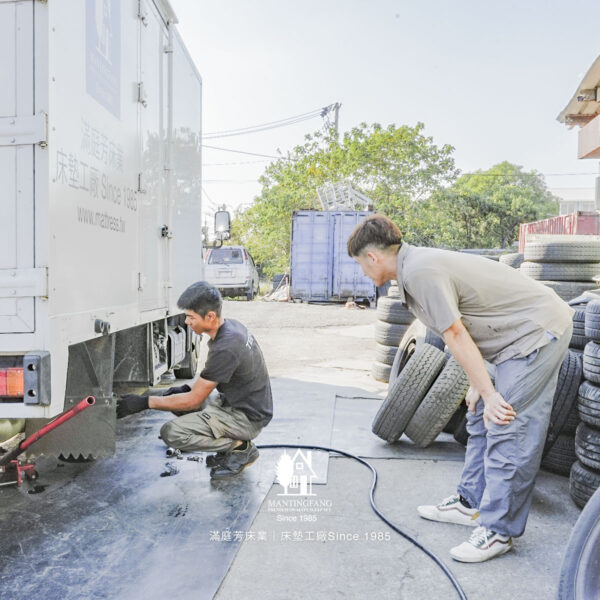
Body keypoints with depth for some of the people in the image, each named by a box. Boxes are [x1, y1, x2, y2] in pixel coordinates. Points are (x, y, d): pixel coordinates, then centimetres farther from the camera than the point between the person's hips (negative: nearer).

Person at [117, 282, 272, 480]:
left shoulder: (225, 348, -28)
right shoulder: (231, 326, 1)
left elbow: (193, 400, -20)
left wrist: (144, 402, -15)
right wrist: (187, 388, 6)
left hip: (247, 418, -10)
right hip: (237, 402, 10)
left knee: (171, 433, -16)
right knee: (176, 399, 13)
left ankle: (240, 448, -3)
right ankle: (233, 442, 11)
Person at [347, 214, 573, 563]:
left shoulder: (421, 271, -22)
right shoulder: (417, 265, 8)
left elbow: (456, 337, -21)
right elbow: (461, 333, 10)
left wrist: (489, 394, -14)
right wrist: (478, 386, 9)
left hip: (538, 331, -10)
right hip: (526, 332, 10)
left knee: (508, 432, -8)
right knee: (481, 421, 14)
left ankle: (499, 530, 4)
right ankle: (471, 503, 27)